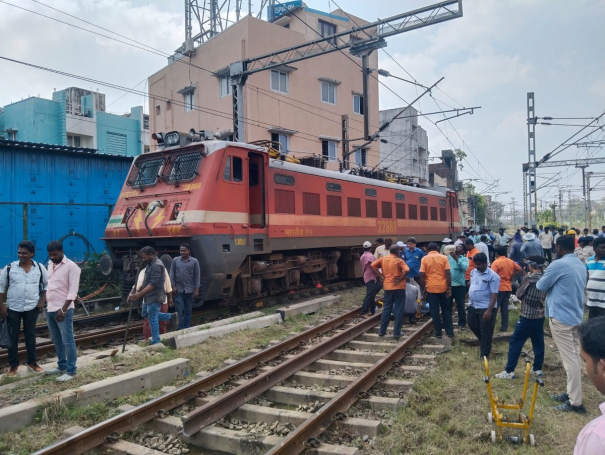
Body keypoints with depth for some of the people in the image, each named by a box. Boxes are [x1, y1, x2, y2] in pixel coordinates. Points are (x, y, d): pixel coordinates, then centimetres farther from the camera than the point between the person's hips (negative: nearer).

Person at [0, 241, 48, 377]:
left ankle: (32, 362, 22)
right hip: (13, 308, 0)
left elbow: (47, 284, 8)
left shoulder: (40, 268, -3)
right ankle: (13, 364, 20)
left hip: (32, 308, 1)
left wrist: (42, 301, -2)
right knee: (13, 337, 7)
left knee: (30, 335, 10)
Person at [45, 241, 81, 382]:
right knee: (56, 341, 16)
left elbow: (73, 291, -16)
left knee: (67, 341, -4)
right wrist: (45, 304, 14)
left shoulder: (71, 266, -12)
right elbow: (48, 286, 19)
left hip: (64, 310, -8)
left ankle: (71, 371, 2)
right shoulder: (50, 265, 12)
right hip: (50, 309, 8)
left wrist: (63, 309, -19)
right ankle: (62, 366, 28)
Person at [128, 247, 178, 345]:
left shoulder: (157, 265, -19)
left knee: (152, 319, -4)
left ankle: (155, 343, 7)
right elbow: (147, 282, 20)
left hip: (155, 297, -11)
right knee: (145, 314, 21)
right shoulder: (151, 264, 14)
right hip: (150, 296, 11)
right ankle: (171, 317, 21)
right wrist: (136, 293, 14)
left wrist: (139, 294, -29)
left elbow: (153, 284, -26)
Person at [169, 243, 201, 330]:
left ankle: (186, 328, 20)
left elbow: (197, 276, 0)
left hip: (190, 290, 0)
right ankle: (179, 329, 5)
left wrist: (197, 289, -5)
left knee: (188, 311, 9)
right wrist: (173, 286, -4)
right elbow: (172, 274, 4)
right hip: (179, 290, 0)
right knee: (179, 310, -2)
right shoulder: (175, 260, 3)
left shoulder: (194, 261, 0)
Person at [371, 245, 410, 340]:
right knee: (398, 310, 2)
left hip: (387, 287, 4)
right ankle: (396, 333, 3)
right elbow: (407, 270, -24)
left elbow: (373, 265, 5)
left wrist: (381, 276, 3)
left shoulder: (383, 259, 4)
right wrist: (400, 279, -12)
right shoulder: (399, 260, -9)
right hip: (399, 287, -4)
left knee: (386, 309, 13)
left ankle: (382, 331, 16)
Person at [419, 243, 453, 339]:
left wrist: (423, 289, 2)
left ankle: (438, 332, 11)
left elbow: (422, 275, -6)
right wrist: (449, 288, -2)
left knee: (434, 311, 7)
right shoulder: (444, 258, 0)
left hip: (431, 288, -1)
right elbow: (448, 274, -6)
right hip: (443, 287, 1)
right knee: (446, 310, 14)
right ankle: (450, 331, 15)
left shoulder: (424, 259, -1)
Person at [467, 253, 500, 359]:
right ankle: (484, 342, 43)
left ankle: (485, 354, 13)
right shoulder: (473, 272, 5)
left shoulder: (493, 276, -17)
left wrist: (489, 310, -23)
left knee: (485, 332, 2)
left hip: (485, 308, -7)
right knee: (472, 325, 20)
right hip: (472, 305, 7)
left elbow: (494, 294, -19)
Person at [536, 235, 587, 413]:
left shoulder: (558, 264, -17)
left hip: (561, 317, -9)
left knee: (570, 359, -5)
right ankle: (571, 393, 25)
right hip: (576, 316, 9)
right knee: (575, 356, 14)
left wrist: (546, 281, 12)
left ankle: (576, 402, 0)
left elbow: (541, 286, -9)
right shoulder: (581, 265, 10)